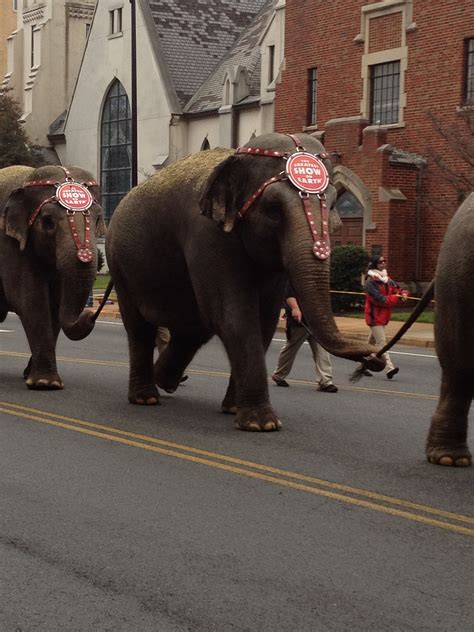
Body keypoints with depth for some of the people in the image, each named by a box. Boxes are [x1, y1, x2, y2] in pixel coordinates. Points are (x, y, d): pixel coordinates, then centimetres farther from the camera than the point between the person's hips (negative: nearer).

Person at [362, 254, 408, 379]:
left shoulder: (387, 279, 12)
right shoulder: (370, 281, -14)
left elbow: (398, 289, 12)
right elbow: (380, 299, -21)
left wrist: (403, 294, -13)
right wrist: (397, 298, -14)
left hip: (384, 315, 8)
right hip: (375, 315, -8)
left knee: (372, 341, 15)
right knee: (381, 341, -14)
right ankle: (389, 367, -22)